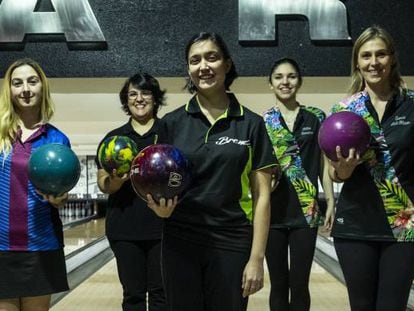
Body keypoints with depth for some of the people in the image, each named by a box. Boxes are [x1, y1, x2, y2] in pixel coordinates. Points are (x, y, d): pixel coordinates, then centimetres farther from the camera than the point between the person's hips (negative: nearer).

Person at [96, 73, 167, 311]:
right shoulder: (113, 138, 8)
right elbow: (103, 183, 7)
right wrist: (115, 181, -15)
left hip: (162, 225, -2)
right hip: (124, 226, 2)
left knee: (161, 292, 5)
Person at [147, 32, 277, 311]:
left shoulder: (251, 124, 0)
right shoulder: (172, 122, 3)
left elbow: (261, 195, -2)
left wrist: (257, 258, -7)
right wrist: (161, 207, -16)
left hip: (232, 244, -1)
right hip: (180, 243, 1)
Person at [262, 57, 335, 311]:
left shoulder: (316, 118, 4)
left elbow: (324, 163, 6)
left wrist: (331, 202, 1)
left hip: (306, 211, 0)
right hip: (272, 211, 0)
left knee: (299, 284, 3)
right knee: (279, 284, 8)